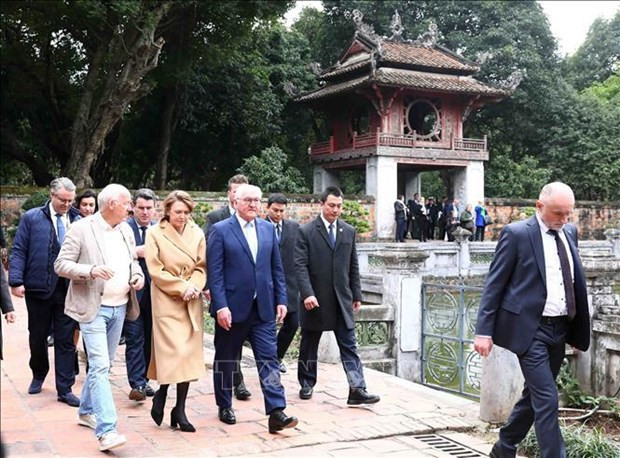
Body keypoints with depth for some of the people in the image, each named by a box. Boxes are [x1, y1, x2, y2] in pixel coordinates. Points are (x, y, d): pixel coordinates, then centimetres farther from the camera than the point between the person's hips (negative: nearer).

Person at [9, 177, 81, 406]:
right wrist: (16, 281, -11)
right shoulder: (31, 217, 0)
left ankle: (65, 389, 10)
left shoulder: (78, 221, 3)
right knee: (37, 336, 15)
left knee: (65, 340, 3)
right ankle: (39, 375, 40)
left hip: (68, 289, 0)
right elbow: (18, 250, -2)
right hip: (38, 288, 0)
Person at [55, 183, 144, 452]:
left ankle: (87, 411, 35)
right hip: (93, 308, -7)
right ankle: (106, 430, -14)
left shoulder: (126, 229, 10)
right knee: (100, 366, -12)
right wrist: (91, 270, -24)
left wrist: (138, 275, 0)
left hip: (120, 307, 7)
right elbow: (61, 265, -9)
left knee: (103, 365, 17)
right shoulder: (81, 229, -9)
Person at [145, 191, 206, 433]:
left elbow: (201, 267, 8)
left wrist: (195, 287, -11)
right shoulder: (155, 233, -3)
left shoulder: (196, 233, 7)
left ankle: (180, 409, 11)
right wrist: (182, 287, -13)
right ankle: (161, 394, 13)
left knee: (189, 354, 3)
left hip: (192, 303, 4)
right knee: (174, 352, -12)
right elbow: (156, 271, -7)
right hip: (167, 302, -4)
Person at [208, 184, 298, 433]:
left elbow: (276, 268, 11)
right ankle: (224, 406, 29)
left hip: (263, 308, 3)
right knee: (225, 360, 12)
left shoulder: (268, 228, 9)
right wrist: (221, 306, -16)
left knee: (269, 359, -3)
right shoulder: (220, 230, -5)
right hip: (232, 308, -3)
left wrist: (281, 299, 5)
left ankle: (276, 413, -4)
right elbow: (214, 272, -10)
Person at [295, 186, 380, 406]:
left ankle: (357, 389, -5)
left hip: (342, 299, 3)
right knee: (309, 345, 12)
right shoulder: (306, 231, -6)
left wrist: (357, 295, 9)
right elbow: (301, 266, -11)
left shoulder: (349, 231, 8)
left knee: (349, 345, -2)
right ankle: (307, 384, 27)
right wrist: (307, 294, -21)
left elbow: (353, 266, 11)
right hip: (316, 299, -3)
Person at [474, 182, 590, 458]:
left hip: (560, 329, 7)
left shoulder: (569, 232, 10)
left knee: (534, 395, 16)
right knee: (547, 401, -9)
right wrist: (484, 331, -13)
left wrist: (578, 330, 12)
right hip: (530, 329, -7)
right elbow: (494, 284, -8)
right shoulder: (517, 234, -9)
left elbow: (574, 281, 15)